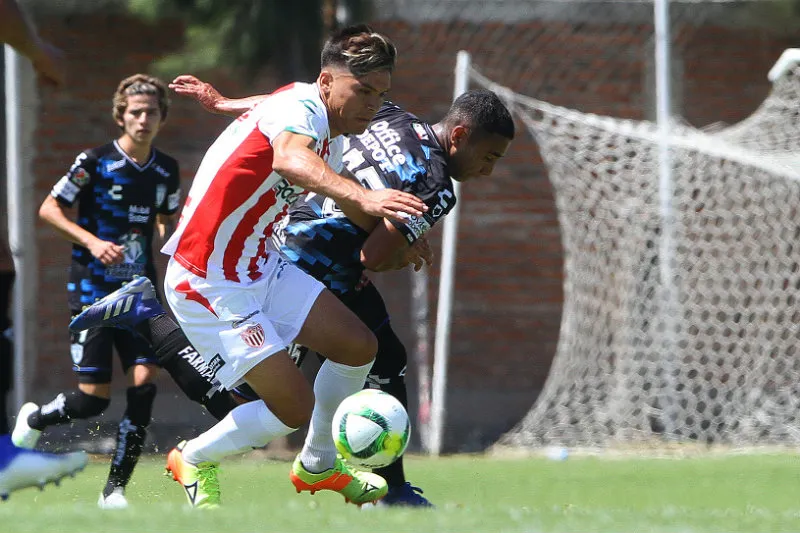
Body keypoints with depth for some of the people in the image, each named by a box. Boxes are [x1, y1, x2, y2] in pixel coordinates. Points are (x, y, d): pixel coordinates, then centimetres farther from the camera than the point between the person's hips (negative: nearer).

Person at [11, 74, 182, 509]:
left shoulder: (166, 171, 7)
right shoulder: (95, 162, -8)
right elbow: (49, 209, -4)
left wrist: (169, 235, 2)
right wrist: (91, 241, -17)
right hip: (93, 291, -4)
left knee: (144, 380, -13)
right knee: (93, 399, -8)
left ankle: (115, 489, -5)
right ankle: (34, 419, 26)